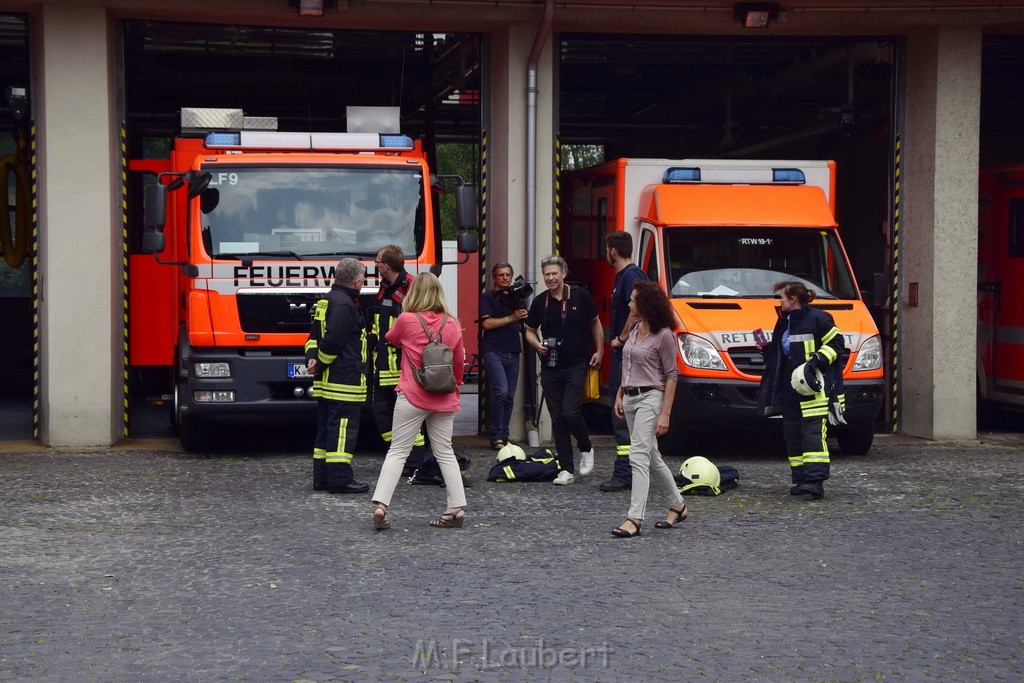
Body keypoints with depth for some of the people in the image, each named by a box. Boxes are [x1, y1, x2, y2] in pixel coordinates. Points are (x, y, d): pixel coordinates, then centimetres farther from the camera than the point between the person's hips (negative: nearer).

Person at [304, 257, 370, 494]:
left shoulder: (327, 300, 18)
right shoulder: (344, 304, -15)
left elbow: (315, 334, 18)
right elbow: (332, 340, -22)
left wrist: (312, 358, 3)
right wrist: (320, 364, -10)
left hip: (326, 382, 10)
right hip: (344, 381, -10)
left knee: (326, 428, 13)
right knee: (343, 428, -8)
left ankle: (322, 477, 17)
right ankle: (340, 479, -8)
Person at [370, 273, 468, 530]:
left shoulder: (406, 320, -9)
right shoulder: (452, 324, 0)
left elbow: (391, 338, 13)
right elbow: (459, 361, 10)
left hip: (412, 396, -3)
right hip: (444, 399, 3)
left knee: (397, 451, 0)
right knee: (445, 453, 12)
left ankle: (380, 504, -9)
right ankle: (457, 507, 9)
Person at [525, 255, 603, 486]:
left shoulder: (580, 296, -1)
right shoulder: (539, 302, 4)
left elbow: (595, 323, 11)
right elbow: (530, 331, 15)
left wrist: (599, 351, 5)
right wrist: (538, 345, -6)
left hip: (576, 365, -3)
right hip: (550, 368, 3)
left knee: (570, 412, -17)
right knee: (557, 418, 3)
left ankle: (586, 448, 13)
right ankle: (566, 470, 8)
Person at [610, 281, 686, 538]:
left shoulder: (663, 335, -11)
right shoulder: (635, 329, 12)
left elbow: (671, 375, -11)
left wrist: (665, 414, -16)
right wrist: (619, 396, 17)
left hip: (650, 398, -9)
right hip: (630, 398, 9)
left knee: (639, 456, -17)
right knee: (652, 458, 15)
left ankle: (634, 518, -21)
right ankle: (677, 505, 29)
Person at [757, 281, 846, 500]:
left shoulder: (817, 318, -9)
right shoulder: (784, 322, 18)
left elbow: (836, 342, -9)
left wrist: (818, 360, -19)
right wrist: (768, 352, 15)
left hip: (814, 386, -9)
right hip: (790, 386, 9)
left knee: (812, 431, -15)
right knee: (792, 432, 6)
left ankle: (815, 480, -21)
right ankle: (800, 479, 11)